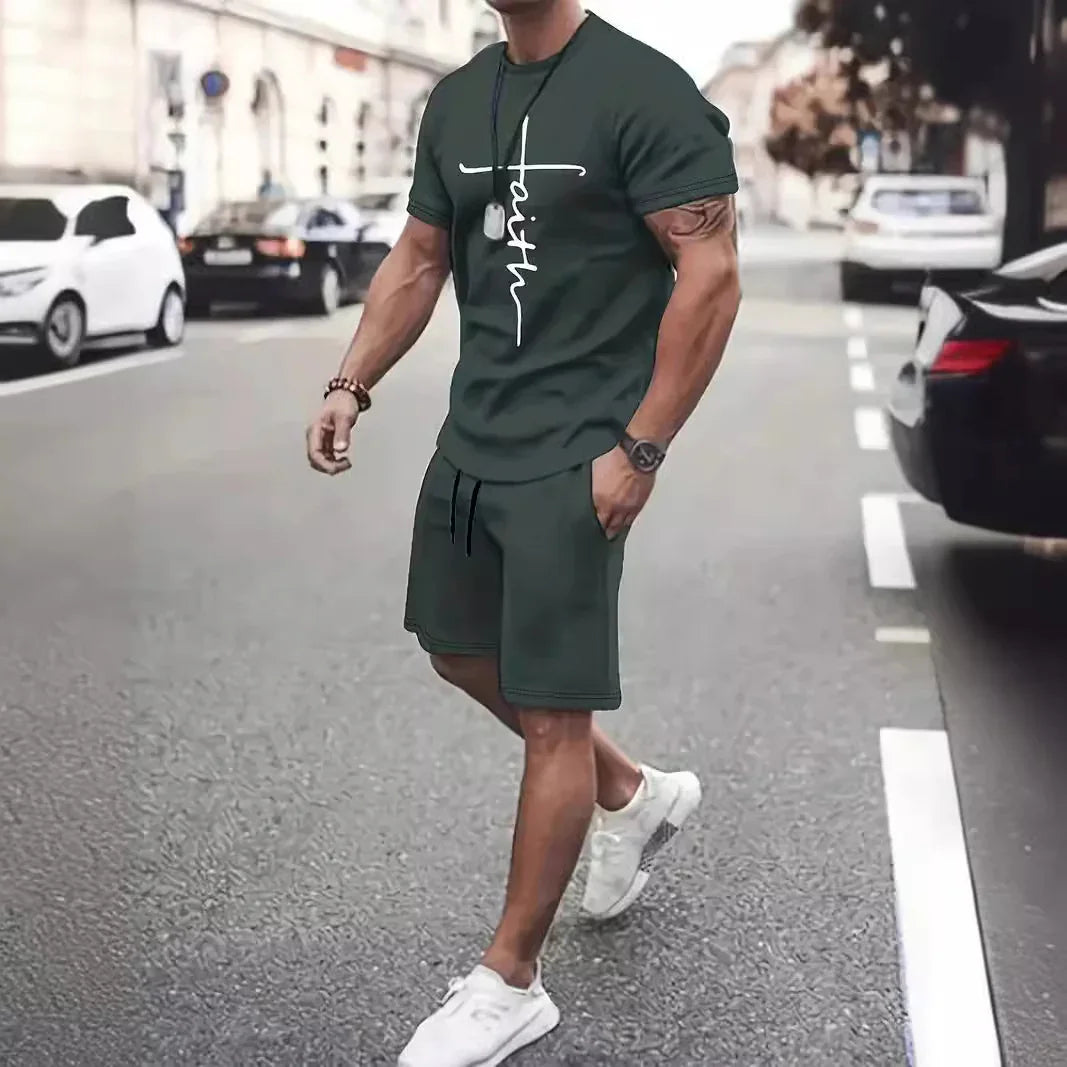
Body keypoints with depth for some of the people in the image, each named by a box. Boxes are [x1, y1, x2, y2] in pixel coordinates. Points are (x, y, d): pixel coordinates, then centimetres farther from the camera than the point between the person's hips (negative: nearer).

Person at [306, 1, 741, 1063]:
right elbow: (419, 260, 16)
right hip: (471, 437, 9)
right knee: (461, 653, 20)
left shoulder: (642, 90, -14)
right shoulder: (458, 100, 10)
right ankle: (635, 794, 42)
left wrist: (640, 449, -19)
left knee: (553, 713, -1)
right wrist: (351, 384, 4)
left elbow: (711, 276, -17)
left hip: (572, 456, -8)